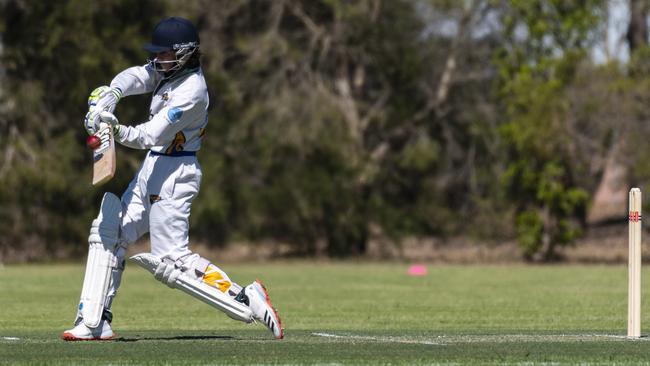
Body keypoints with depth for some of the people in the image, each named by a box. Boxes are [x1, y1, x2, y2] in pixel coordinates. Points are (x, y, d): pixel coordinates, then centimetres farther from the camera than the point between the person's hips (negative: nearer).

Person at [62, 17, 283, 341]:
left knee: (171, 262, -12)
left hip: (174, 174, -10)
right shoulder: (169, 70, 6)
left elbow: (152, 134, -28)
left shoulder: (191, 90, -21)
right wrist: (109, 96, -30)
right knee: (108, 233, 10)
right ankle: (94, 323, 12)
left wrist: (119, 131, -44)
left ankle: (246, 301, -9)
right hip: (152, 168, 10)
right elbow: (135, 77, -10)